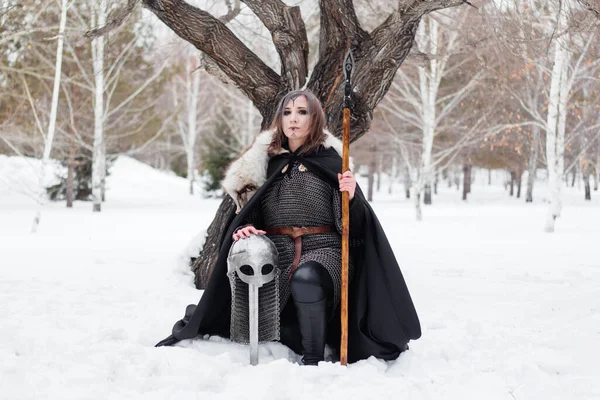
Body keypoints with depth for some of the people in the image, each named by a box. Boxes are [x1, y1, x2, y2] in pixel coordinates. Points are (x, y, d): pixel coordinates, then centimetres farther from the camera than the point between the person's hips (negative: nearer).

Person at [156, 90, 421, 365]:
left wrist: (351, 197, -19)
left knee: (306, 278, -39)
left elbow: (351, 222, 2)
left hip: (324, 249, -3)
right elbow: (247, 206, 19)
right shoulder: (266, 161, 14)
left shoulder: (330, 160, 5)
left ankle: (313, 362, -25)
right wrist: (244, 228, -3)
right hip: (277, 252, 4)